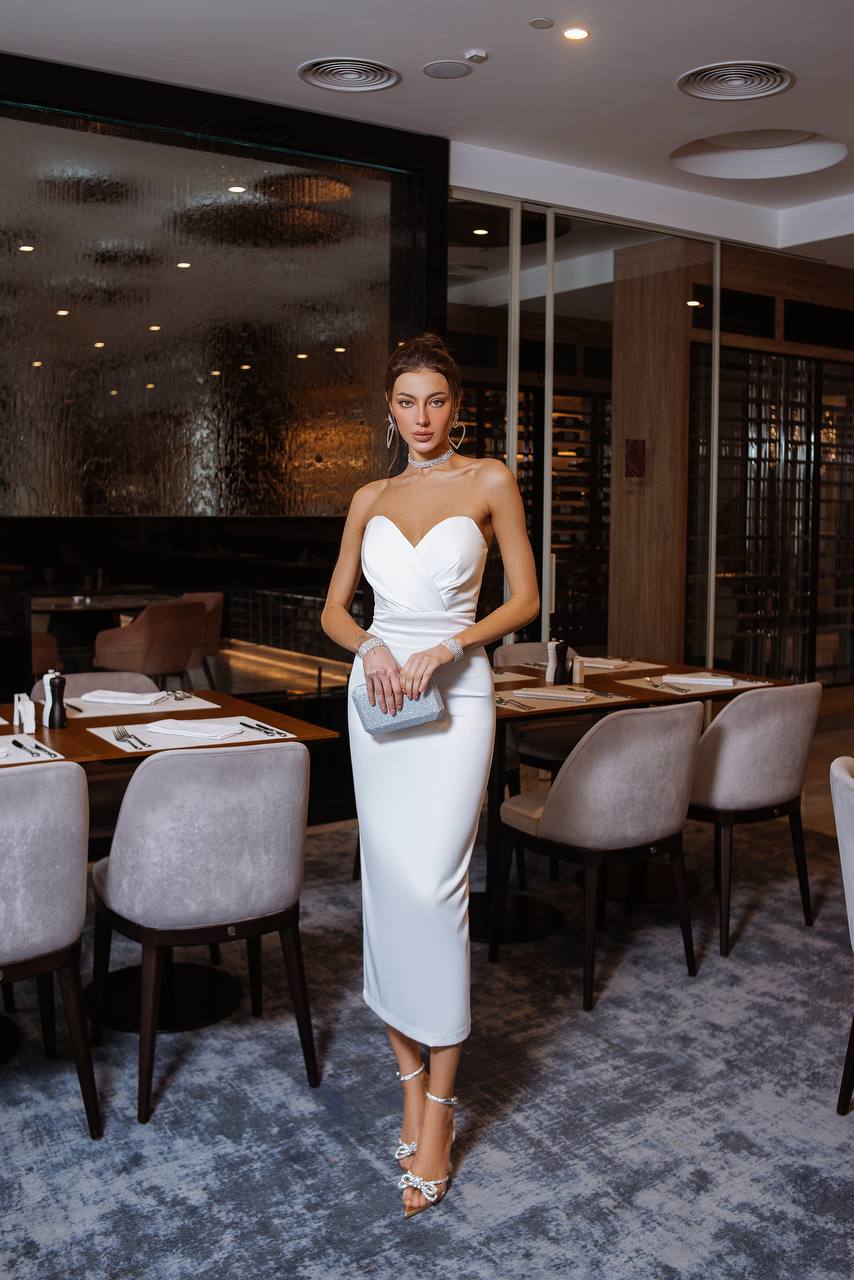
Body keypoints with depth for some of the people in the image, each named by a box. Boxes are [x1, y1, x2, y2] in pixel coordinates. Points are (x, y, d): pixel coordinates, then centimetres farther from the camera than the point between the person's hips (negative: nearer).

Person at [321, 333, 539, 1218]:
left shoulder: (489, 482, 2)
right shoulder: (370, 498, 12)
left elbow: (525, 599, -1)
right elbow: (334, 608, 13)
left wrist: (445, 648, -14)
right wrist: (370, 646, -9)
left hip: (456, 694, -4)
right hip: (377, 692, 4)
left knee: (432, 885, -12)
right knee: (386, 885, 5)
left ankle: (437, 1108, -2)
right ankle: (409, 1072, 18)